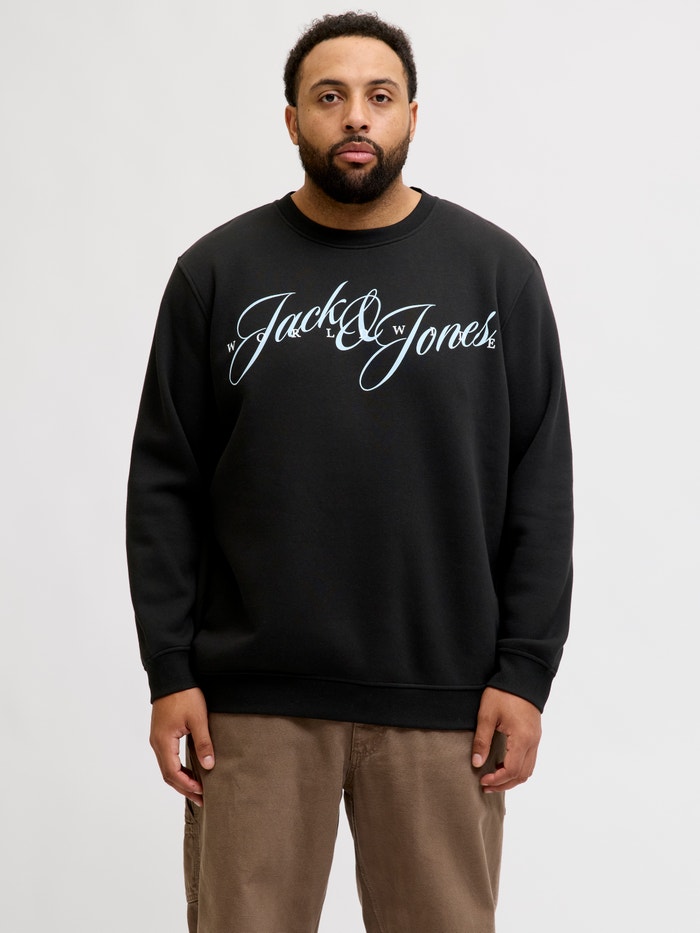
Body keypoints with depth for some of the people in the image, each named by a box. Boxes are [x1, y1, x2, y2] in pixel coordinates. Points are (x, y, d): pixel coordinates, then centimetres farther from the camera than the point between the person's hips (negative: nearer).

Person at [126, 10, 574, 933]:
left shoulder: (495, 268, 3)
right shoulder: (218, 270, 3)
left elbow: (540, 485, 2)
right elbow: (165, 486, 3)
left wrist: (526, 670, -3)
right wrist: (169, 672, -2)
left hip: (442, 698, 0)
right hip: (255, 700, 0)